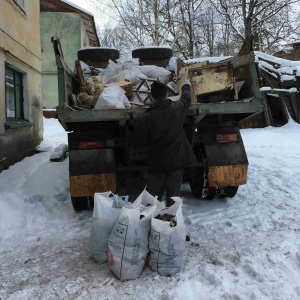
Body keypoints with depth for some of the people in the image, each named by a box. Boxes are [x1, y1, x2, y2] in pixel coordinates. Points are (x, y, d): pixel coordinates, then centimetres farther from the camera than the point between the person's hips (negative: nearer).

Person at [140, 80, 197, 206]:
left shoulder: (147, 117, -18)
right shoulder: (177, 108, -9)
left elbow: (146, 139, -5)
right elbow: (186, 98, 14)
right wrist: (186, 86, 35)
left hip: (156, 161, -1)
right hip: (176, 159, 2)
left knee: (153, 196, 12)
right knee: (173, 194, 13)